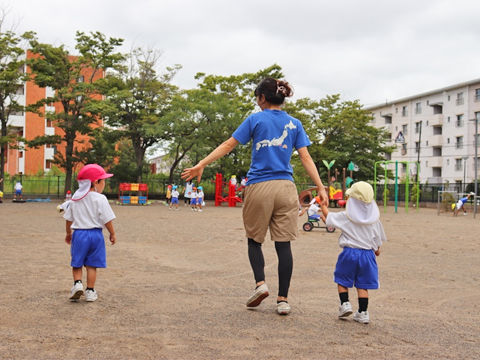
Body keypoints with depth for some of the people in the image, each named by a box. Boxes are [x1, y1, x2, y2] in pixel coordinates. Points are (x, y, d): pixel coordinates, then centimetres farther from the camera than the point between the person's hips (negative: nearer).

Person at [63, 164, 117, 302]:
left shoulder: (75, 198, 5)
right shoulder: (100, 199, -10)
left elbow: (69, 218, 12)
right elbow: (107, 219, -11)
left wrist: (68, 233, 26)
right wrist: (112, 234, 1)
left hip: (79, 233, 3)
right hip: (95, 234, -3)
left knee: (77, 263, 15)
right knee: (91, 265, 6)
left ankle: (77, 283, -4)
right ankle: (90, 291, 12)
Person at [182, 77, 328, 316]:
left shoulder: (255, 120, 3)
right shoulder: (294, 124, 11)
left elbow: (228, 145, 0)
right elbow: (305, 158, 3)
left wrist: (201, 165, 2)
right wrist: (321, 188, 4)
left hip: (259, 187, -2)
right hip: (285, 188, 2)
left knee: (254, 240, 14)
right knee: (283, 244, 3)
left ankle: (260, 282, -6)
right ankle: (283, 299, 3)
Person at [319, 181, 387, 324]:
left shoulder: (346, 217, -6)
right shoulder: (374, 219, 2)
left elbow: (328, 217, 5)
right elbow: (378, 238, 11)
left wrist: (323, 206, 22)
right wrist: (376, 249, 30)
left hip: (350, 253, -3)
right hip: (367, 254, 3)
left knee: (342, 280, 15)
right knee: (363, 285, 7)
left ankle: (345, 304, 3)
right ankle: (363, 312, 6)